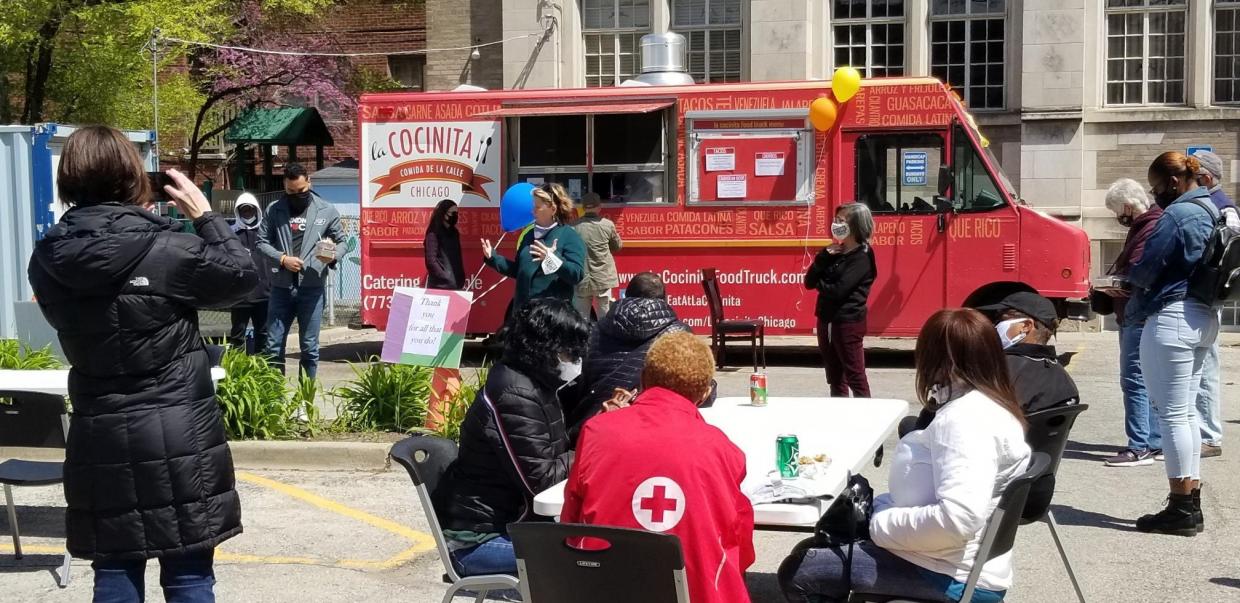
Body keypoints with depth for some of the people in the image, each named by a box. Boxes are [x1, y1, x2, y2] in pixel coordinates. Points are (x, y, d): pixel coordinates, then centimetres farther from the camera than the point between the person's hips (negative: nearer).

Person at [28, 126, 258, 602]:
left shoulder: (49, 260, -1)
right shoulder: (167, 250, -14)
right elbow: (242, 275, -2)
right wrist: (205, 215, 10)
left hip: (100, 441, 4)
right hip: (178, 437, -4)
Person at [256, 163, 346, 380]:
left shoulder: (327, 211, 3)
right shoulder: (274, 210, 4)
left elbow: (341, 241, 10)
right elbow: (262, 242, 7)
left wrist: (333, 255, -11)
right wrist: (281, 258, -10)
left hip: (312, 288, -1)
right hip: (281, 287, 1)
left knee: (309, 346, 5)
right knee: (274, 345, 6)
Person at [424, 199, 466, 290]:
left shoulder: (454, 233, 14)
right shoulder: (433, 235, -8)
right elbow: (431, 261, -14)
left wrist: (462, 281, 11)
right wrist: (447, 279, -15)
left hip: (456, 285, 7)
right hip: (440, 286, -7)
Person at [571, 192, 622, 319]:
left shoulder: (574, 226, -6)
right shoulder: (608, 225, -6)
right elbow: (617, 246, 9)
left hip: (581, 280, 0)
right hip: (603, 279, 0)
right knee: (604, 318, 8)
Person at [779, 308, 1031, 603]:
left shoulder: (965, 417, -23)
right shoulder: (991, 405, 10)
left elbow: (958, 518, -33)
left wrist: (881, 524, -21)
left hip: (954, 577, -11)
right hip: (958, 563, 11)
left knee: (797, 572, -8)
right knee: (815, 549, 22)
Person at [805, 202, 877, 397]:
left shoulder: (862, 256, -11)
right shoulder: (835, 252, 11)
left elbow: (838, 291, -21)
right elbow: (809, 281, 6)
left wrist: (820, 284, -1)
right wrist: (824, 256, -7)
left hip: (848, 322, -8)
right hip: (827, 320, 8)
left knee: (855, 378, -4)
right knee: (835, 379, 14)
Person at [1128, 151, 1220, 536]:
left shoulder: (1177, 215, -15)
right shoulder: (1212, 212, 15)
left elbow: (1143, 272, -14)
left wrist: (1129, 274, 9)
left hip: (1172, 317, -10)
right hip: (1204, 316, 10)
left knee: (1172, 414, -5)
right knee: (1186, 412, 15)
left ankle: (1181, 509, -3)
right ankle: (1191, 504, 18)